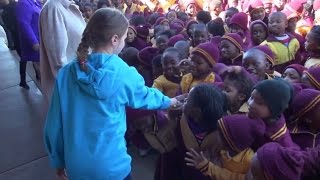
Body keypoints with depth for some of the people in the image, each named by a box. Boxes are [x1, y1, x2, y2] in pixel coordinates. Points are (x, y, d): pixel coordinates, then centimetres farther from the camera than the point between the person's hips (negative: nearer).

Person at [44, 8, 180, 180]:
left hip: (75, 165, 3)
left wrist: (58, 160, 11)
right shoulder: (125, 74, -16)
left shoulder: (66, 73, -10)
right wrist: (168, 101, 26)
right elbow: (145, 96, 5)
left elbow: (54, 124, -4)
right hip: (111, 166, -2)